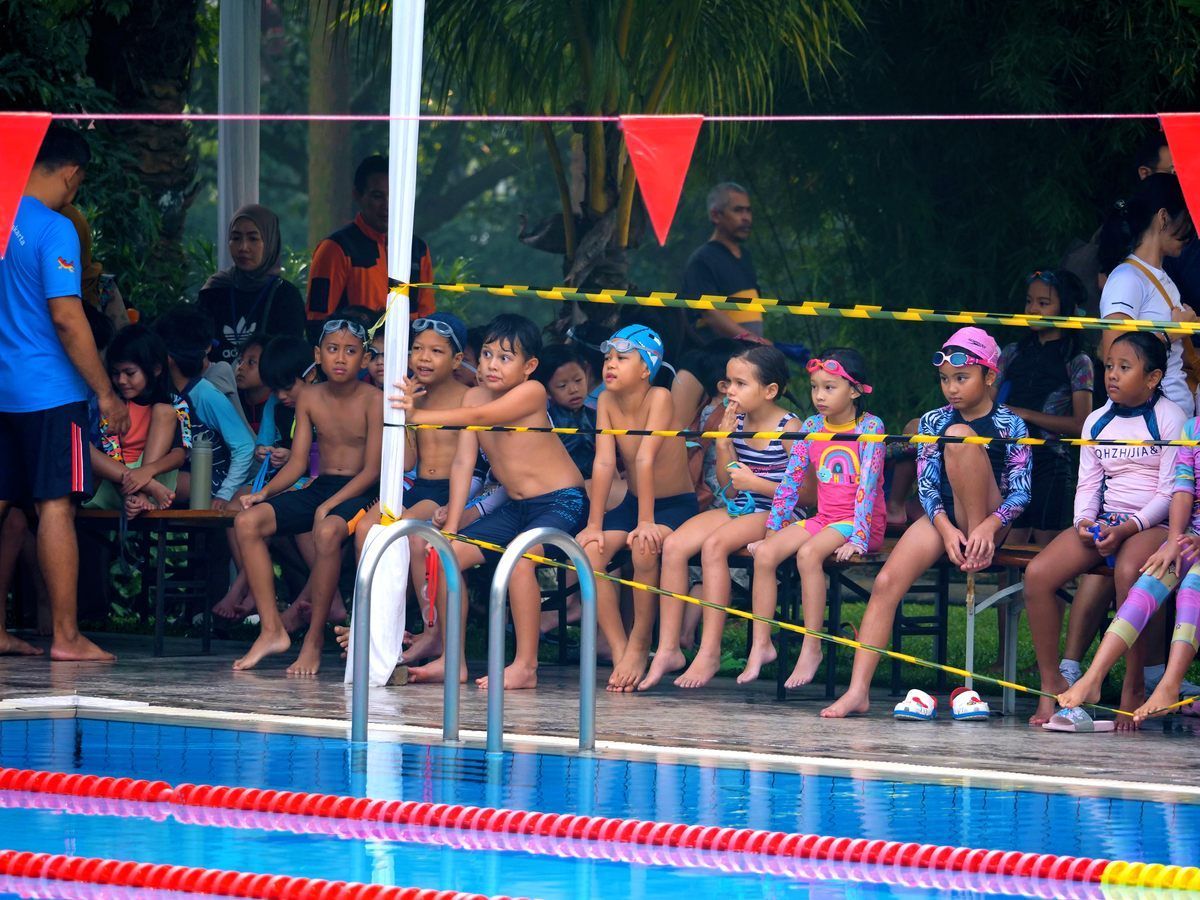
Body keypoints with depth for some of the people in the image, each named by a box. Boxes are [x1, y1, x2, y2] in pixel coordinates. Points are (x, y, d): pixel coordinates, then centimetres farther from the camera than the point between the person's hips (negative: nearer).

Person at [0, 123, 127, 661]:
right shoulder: (54, 230, -14)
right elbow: (67, 318, -18)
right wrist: (106, 394, -13)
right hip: (50, 391, -7)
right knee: (56, 506, -5)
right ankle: (65, 636, -6)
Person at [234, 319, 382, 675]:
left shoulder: (373, 401, -8)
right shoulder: (310, 398, 8)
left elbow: (372, 469, -12)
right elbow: (298, 462, 9)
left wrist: (329, 505, -22)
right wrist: (266, 492, -10)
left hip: (359, 492, -6)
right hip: (319, 486, 6)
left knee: (328, 531, -39)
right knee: (247, 521, -15)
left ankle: (315, 638, -25)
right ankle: (271, 629, -14)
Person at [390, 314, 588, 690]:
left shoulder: (531, 392, -18)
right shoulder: (474, 396, 2)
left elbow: (480, 417, -33)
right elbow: (463, 464, -1)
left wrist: (419, 415, -43)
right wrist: (451, 527, -8)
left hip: (562, 503, -8)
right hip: (516, 507, 8)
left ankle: (525, 666, -28)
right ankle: (452, 660, 8)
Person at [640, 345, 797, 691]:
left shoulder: (788, 429, -10)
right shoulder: (736, 422, 8)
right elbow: (728, 489, 9)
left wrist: (755, 483, -17)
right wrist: (723, 446, -5)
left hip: (774, 516, -7)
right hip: (737, 509, 7)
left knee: (714, 544, -32)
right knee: (674, 545, -17)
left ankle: (709, 651, -28)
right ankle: (668, 650, -16)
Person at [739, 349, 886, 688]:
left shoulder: (870, 427, -8)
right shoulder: (812, 427, 9)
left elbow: (868, 484, -16)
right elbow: (790, 481, 11)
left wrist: (857, 538, -24)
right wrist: (772, 530, 6)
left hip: (858, 522, -6)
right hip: (823, 518, 6)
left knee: (808, 553, -34)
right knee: (764, 553, -18)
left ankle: (812, 648, -28)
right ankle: (761, 645, -15)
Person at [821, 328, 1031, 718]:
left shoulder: (1009, 425, 2)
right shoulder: (934, 421, 11)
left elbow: (1021, 492, -5)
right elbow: (926, 485, 3)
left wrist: (987, 527, -24)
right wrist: (945, 529, -16)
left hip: (987, 522, -3)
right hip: (942, 520, 3)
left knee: (959, 435, -24)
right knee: (886, 583, -22)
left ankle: (979, 554, -22)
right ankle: (858, 690, -26)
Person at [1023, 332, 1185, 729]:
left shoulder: (1170, 419, -3)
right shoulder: (1097, 422, 14)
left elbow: (1171, 491, -8)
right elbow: (1088, 483, 15)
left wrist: (1128, 529, -20)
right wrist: (1085, 522, -8)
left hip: (1154, 523, -6)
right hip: (1104, 519, 6)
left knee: (1128, 572, -40)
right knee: (1038, 574, -19)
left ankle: (1134, 687, -27)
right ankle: (1051, 684, -10)